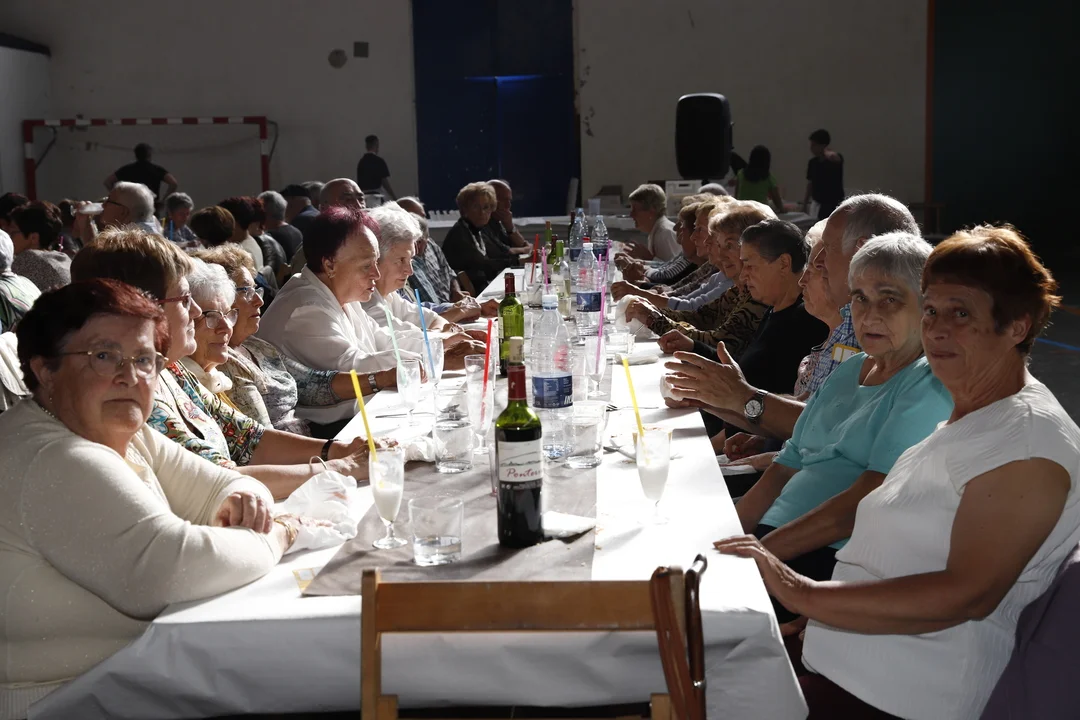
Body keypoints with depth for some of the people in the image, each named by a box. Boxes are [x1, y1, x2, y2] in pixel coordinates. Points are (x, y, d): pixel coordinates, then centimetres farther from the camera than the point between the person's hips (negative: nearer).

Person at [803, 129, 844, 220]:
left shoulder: (836, 159, -13)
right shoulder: (813, 162, 7)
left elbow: (833, 157, -40)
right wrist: (805, 204, 15)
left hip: (834, 205, -6)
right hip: (817, 205, 6)